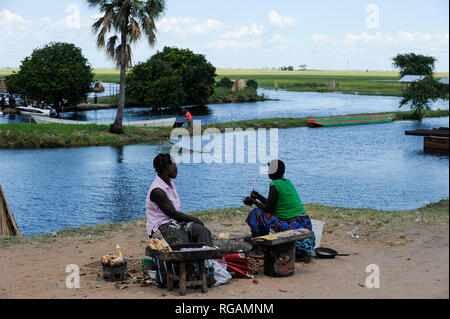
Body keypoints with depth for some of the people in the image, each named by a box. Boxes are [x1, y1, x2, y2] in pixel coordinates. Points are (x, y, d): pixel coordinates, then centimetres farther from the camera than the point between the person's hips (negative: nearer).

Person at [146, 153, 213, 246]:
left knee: (203, 231, -13)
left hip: (175, 222, 9)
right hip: (161, 227, -9)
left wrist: (194, 220, 1)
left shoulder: (170, 183, 13)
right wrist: (195, 219, -9)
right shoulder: (157, 190, -18)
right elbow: (172, 214, -17)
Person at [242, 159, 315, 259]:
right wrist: (258, 196, 26)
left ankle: (259, 249, 1)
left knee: (255, 213, -1)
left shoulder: (274, 185, -11)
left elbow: (269, 209, -9)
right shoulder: (287, 182, 15)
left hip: (290, 226, -8)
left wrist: (253, 201, 4)